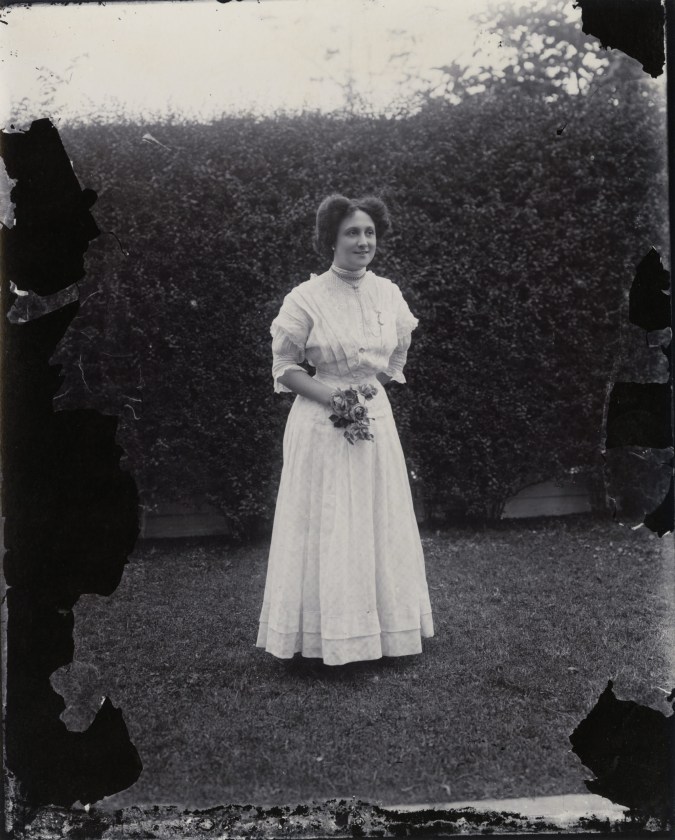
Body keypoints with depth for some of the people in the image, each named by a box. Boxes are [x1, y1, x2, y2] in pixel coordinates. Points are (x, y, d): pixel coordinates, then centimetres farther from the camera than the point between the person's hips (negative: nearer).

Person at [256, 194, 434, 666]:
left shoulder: (389, 294, 4)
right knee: (325, 530, 2)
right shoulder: (306, 298, -10)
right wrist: (331, 394, -18)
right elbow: (284, 368, -6)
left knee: (378, 527, 11)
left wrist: (371, 386, 5)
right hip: (323, 426, -4)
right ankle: (325, 635, 16)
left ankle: (381, 626, 26)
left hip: (376, 420, 5)